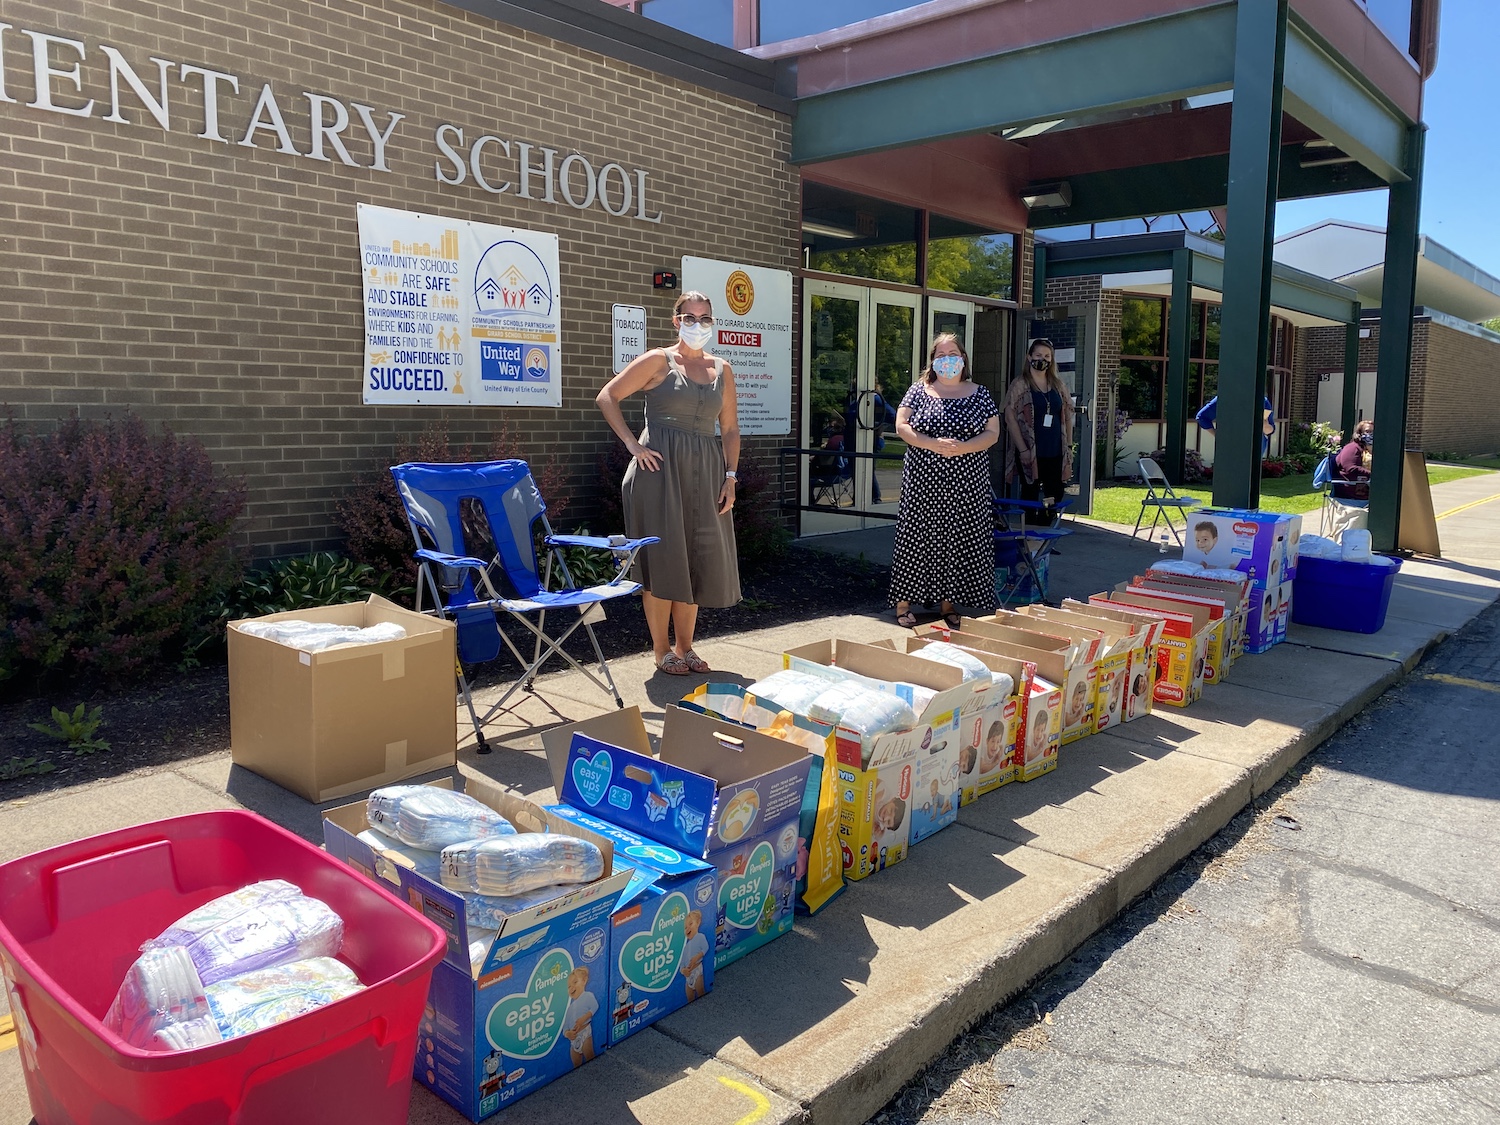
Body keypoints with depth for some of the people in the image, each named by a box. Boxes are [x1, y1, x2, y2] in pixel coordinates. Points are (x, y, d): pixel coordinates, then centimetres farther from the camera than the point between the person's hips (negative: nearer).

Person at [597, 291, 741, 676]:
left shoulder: (721, 370, 13)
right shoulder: (659, 361, -1)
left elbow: (730, 428, 14)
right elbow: (607, 397, -2)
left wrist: (730, 477, 5)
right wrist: (633, 444, -9)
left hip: (705, 471, 5)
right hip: (661, 468, -5)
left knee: (697, 559, 8)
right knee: (663, 557, -1)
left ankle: (685, 647, 22)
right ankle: (661, 649, 10)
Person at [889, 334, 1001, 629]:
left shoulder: (979, 394, 8)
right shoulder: (919, 391, 6)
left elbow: (992, 433, 3)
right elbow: (901, 427, -2)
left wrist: (962, 447, -16)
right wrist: (933, 444, -17)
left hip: (966, 484, 1)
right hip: (923, 481, -1)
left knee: (958, 540, 3)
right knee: (915, 537, 0)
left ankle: (949, 603, 13)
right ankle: (903, 602, 6)